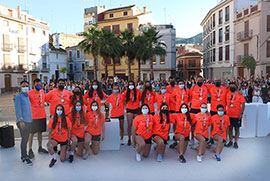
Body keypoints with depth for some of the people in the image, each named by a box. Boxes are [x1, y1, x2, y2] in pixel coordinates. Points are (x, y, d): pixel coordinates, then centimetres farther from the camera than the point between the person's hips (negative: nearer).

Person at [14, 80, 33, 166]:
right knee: (24, 139, -3)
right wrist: (21, 121, -20)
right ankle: (24, 157, 7)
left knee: (26, 139, 13)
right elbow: (18, 110, -14)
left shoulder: (28, 96, 15)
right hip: (23, 121, -7)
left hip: (29, 120, 7)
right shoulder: (18, 97, -8)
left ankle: (23, 155, 25)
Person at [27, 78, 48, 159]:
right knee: (32, 133, 3)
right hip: (33, 116, -5)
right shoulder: (30, 93, -11)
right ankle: (30, 150, 13)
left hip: (42, 115, 5)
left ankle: (40, 148, 26)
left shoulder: (43, 91, 6)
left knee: (40, 132, 15)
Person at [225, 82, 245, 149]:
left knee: (237, 128, 6)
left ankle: (236, 142, 16)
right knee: (230, 128, 10)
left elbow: (243, 104, -7)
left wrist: (241, 113, -14)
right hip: (229, 114, 3)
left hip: (237, 115, -3)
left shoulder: (240, 94, -6)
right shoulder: (228, 94, 5)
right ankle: (230, 141, 21)